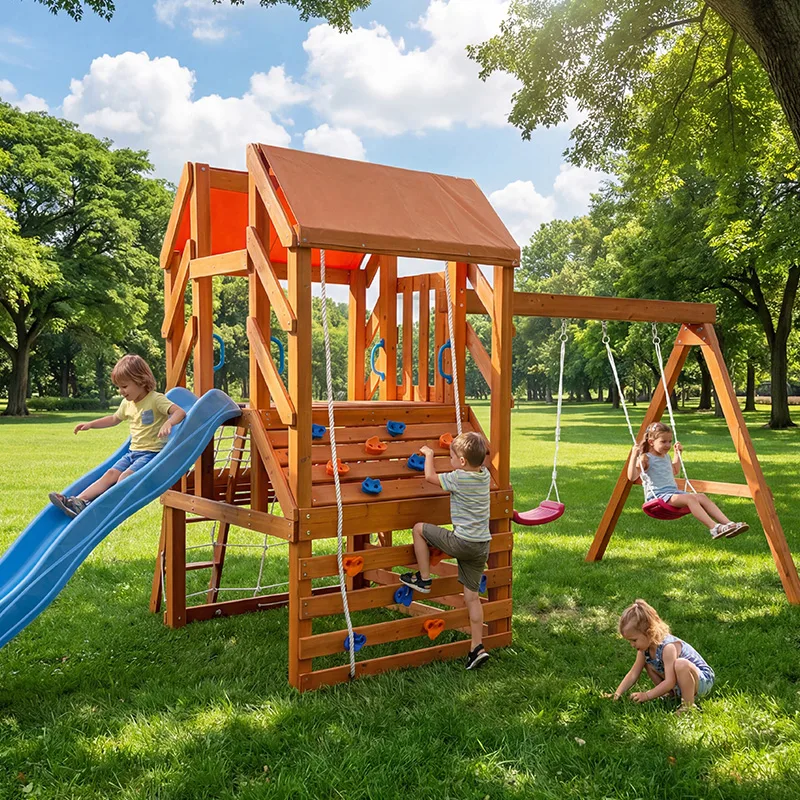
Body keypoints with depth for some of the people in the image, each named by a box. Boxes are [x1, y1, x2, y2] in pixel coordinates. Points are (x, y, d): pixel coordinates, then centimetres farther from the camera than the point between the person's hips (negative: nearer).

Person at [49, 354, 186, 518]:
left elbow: (180, 412, -26)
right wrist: (90, 424, 25)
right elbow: (114, 419, 31)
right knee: (110, 475, -8)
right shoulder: (127, 403, 12)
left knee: (124, 478, -24)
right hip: (133, 452, 8)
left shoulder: (156, 399, -13)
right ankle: (77, 500, -18)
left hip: (152, 452, -8)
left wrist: (168, 423, -47)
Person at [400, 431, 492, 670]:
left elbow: (430, 476, 0)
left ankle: (423, 579, 15)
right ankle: (477, 648, 12)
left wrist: (429, 454, 14)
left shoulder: (459, 478, -14)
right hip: (482, 545, 8)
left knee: (419, 528, 10)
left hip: (462, 542, -8)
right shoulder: (484, 475, 6)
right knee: (472, 596, 13)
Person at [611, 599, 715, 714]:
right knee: (647, 662, 1)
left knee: (681, 664, -38)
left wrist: (646, 695, -28)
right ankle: (673, 695, 5)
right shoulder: (645, 647, -6)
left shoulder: (668, 647, -31)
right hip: (677, 684, 8)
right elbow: (633, 674, -1)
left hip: (702, 681, -8)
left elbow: (670, 682, -32)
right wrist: (617, 694, -11)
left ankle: (689, 705, -20)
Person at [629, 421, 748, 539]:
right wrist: (634, 456, -27)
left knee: (702, 497, -15)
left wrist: (677, 453, 33)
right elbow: (632, 477, -18)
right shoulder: (646, 458, -6)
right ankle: (715, 528, -41)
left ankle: (728, 524, -25)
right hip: (658, 496, -8)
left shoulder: (666, 456, 20)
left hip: (674, 492, 8)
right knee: (689, 498, -30)